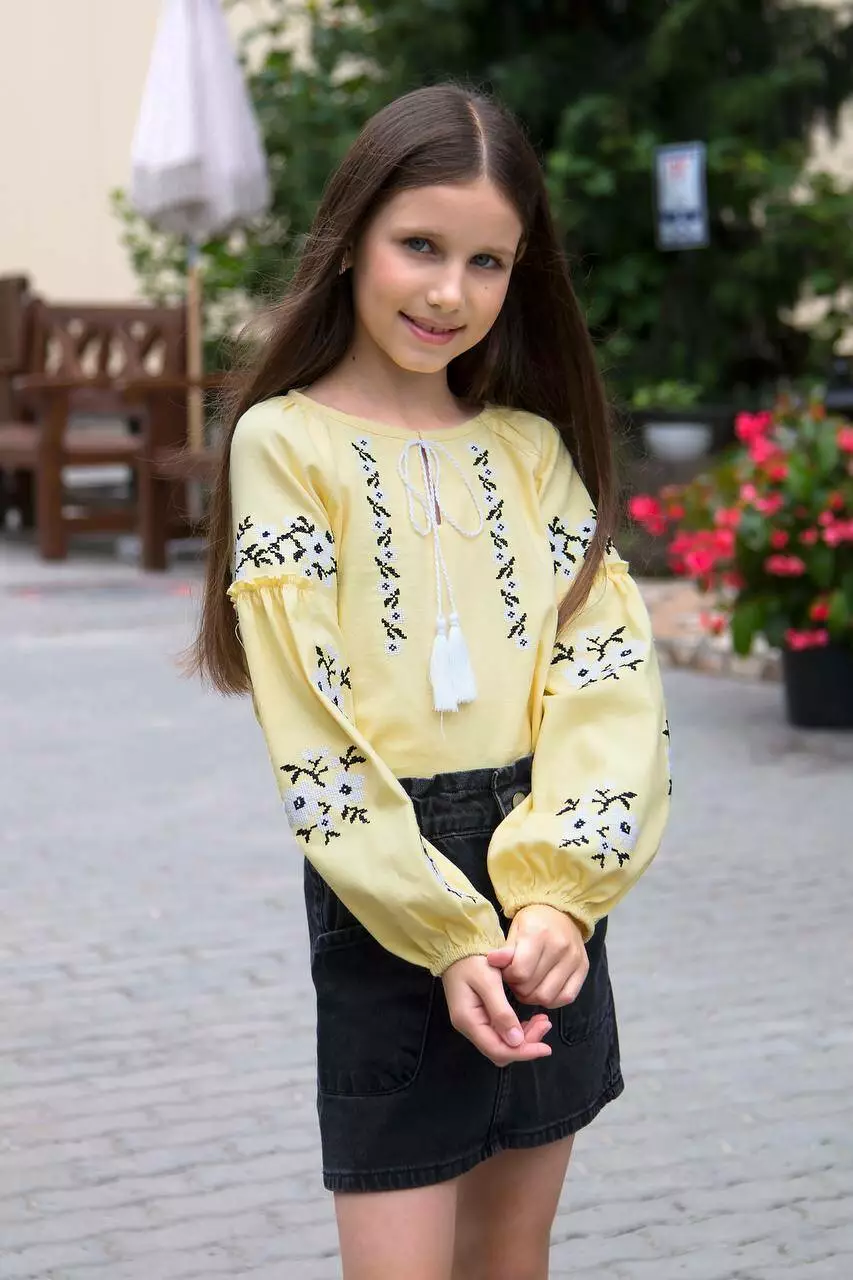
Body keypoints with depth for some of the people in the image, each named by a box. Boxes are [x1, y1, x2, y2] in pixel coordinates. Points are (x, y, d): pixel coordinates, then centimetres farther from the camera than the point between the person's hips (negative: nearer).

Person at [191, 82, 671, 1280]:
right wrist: (448, 935, -17)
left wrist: (560, 895, -16)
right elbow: (310, 725, -11)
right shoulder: (286, 441, -5)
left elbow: (610, 675, -2)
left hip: (547, 893, 4)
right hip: (387, 895, -4)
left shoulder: (533, 448, 9)